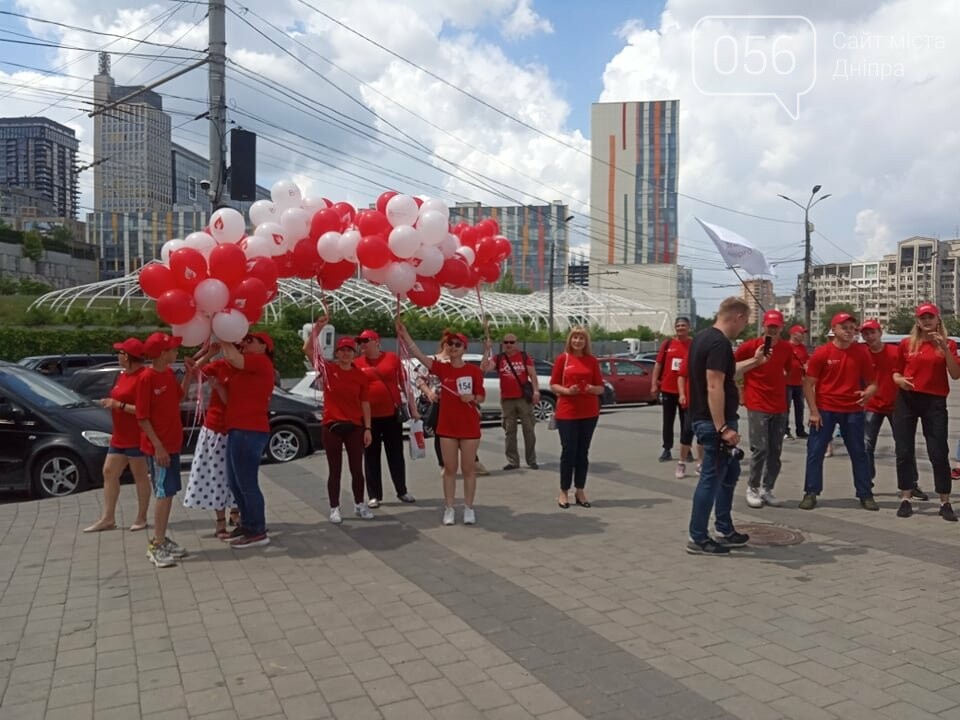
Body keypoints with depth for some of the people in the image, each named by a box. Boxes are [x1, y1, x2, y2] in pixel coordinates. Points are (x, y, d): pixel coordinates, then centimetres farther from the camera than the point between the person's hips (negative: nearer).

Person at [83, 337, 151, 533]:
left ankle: (141, 518, 12)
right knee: (109, 472, 10)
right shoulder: (123, 375, 13)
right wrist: (111, 403, 11)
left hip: (136, 438, -10)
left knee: (140, 476, 1)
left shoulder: (142, 377, -19)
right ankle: (108, 518, 17)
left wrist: (119, 405, -22)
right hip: (119, 436, 10)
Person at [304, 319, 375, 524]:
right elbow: (308, 349, -11)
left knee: (357, 469, 9)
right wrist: (317, 327, -18)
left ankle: (359, 505, 24)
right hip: (332, 426, -1)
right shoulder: (327, 369, -2)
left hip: (355, 427, 2)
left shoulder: (361, 375, 1)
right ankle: (334, 508, 15)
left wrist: (368, 428, -1)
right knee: (335, 470, 6)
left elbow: (365, 403, 3)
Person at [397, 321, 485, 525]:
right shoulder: (442, 368, -1)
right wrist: (404, 334, -21)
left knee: (468, 468, 6)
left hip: (470, 426, -1)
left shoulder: (474, 371, -4)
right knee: (449, 469, 7)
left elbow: (481, 397, 3)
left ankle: (469, 508, 17)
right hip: (447, 426, 1)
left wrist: (472, 398, -19)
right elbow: (418, 354, -12)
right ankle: (449, 509, 16)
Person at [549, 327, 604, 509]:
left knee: (583, 452, 8)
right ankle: (564, 492, 11)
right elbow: (553, 384, 1)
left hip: (589, 413, 2)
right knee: (568, 451, 0)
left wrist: (593, 389, -13)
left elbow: (601, 388, 8)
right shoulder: (562, 358, 1)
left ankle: (580, 491, 17)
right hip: (567, 413, -2)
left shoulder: (592, 360, 6)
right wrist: (567, 391, -16)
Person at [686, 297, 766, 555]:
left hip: (706, 419, 10)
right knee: (712, 477, -1)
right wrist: (722, 428, -26)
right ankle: (698, 539, 8)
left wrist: (754, 361, 32)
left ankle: (725, 531, 29)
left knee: (730, 473, 20)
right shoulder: (719, 343, -20)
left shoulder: (704, 337, 12)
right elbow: (714, 387, -26)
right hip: (715, 422, -10)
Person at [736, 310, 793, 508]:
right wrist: (741, 390, 0)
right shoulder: (750, 346, -9)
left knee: (775, 451, 6)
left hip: (779, 407, 5)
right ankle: (752, 488, 6)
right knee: (760, 449, -8)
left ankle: (767, 489, 17)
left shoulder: (786, 348, 5)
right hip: (757, 406, -5)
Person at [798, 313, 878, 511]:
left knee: (858, 453, 9)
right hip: (825, 409, -2)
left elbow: (872, 382, 7)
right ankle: (810, 493, 8)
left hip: (853, 410, 2)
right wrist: (813, 411, -11)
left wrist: (868, 392, -17)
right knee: (815, 451, -1)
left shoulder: (862, 352, 1)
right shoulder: (821, 352, -6)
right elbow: (808, 384, -5)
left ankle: (865, 495, 19)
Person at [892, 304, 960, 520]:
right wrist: (899, 380, -9)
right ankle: (905, 499, 12)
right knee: (904, 451, 3)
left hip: (935, 402, -1)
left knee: (939, 453, -2)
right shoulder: (906, 343, 6)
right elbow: (896, 371, 14)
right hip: (907, 400, 1)